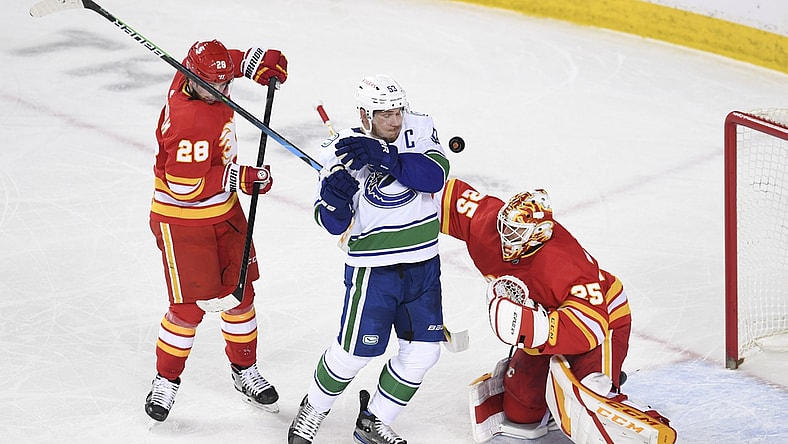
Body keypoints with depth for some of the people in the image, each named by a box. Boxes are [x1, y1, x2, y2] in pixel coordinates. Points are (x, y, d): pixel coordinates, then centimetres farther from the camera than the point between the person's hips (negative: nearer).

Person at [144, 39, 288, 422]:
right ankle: (166, 380, 18)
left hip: (225, 211, 9)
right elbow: (185, 186, -31)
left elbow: (230, 61, 19)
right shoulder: (192, 121, -31)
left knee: (240, 292, 13)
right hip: (182, 221, -9)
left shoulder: (198, 77, -6)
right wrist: (241, 178, -25)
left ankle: (245, 371, 29)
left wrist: (259, 63, 3)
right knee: (190, 307, -3)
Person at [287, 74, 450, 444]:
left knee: (423, 351, 7)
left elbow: (436, 175, -22)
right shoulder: (341, 152, -12)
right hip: (373, 267, -4)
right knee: (355, 351, -2)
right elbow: (335, 224, -12)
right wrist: (334, 196, -34)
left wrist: (384, 156, -31)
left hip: (423, 263, 4)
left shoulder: (420, 129, -4)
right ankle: (313, 410, 26)